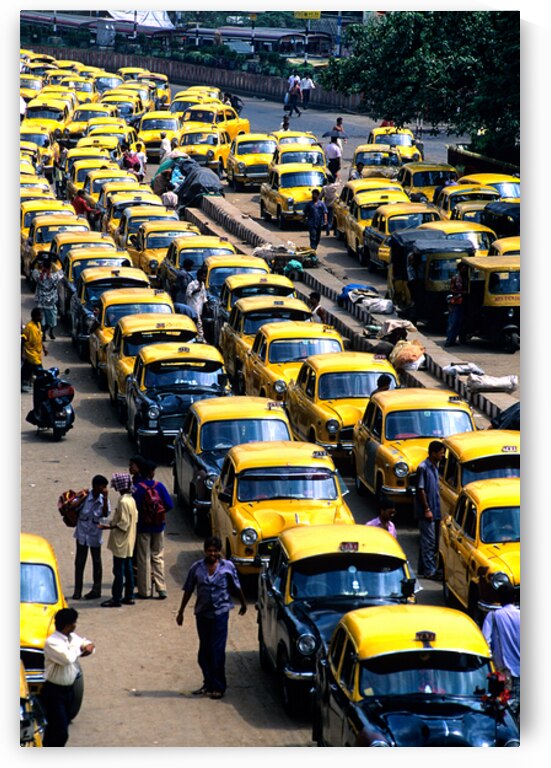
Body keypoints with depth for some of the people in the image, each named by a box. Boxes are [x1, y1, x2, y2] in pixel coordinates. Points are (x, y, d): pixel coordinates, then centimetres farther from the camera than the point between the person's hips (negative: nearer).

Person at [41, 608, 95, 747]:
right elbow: (68, 658, -35)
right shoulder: (52, 642, -22)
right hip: (54, 692, -9)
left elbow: (87, 644, 19)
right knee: (60, 731, -13)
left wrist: (89, 647, -7)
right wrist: (79, 648, -15)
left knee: (55, 728, 18)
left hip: (69, 689, 9)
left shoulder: (73, 637, 4)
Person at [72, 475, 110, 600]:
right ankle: (77, 590, 14)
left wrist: (105, 498, -26)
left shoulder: (103, 499, -8)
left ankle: (96, 590, 19)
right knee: (79, 561, 5)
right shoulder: (84, 497, -13)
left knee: (96, 561, 10)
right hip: (82, 533, -1)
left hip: (95, 534, 1)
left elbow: (105, 514, -22)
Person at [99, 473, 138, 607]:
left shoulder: (123, 502, -20)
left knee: (118, 571, -4)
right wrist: (112, 523, 17)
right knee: (127, 569, 14)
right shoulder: (131, 499, 8)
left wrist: (110, 526, -20)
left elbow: (123, 523, -22)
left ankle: (116, 599, -1)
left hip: (121, 542, -10)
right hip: (129, 543, 10)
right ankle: (129, 596, 19)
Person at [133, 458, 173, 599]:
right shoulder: (159, 486, -7)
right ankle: (161, 588, 6)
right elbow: (169, 505, -8)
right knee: (158, 557, 12)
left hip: (143, 527, -2)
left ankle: (145, 590, 8)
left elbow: (135, 508, -16)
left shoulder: (138, 488, -14)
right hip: (159, 526, 2)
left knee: (143, 559, 6)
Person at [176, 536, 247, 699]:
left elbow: (237, 588, 9)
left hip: (220, 612, -3)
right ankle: (208, 684, 20)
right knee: (204, 651, 9)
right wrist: (181, 612, 10)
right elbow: (188, 590, 8)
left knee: (217, 651, -5)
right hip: (202, 613, 3)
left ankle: (218, 687, 2)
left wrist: (243, 604, 20)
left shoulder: (228, 567, -3)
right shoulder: (197, 568, 0)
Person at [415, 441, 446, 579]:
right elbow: (421, 490, -16)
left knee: (426, 540, 13)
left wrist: (437, 508, 17)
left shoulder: (434, 467, 13)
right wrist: (427, 509, -18)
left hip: (434, 511, 9)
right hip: (426, 512, -9)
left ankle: (423, 568, 19)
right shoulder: (423, 467, -14)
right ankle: (430, 571, -8)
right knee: (429, 541, -8)